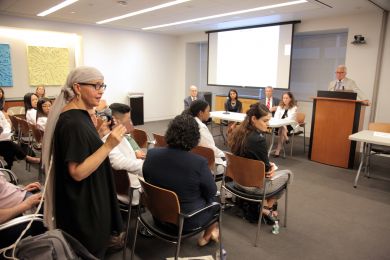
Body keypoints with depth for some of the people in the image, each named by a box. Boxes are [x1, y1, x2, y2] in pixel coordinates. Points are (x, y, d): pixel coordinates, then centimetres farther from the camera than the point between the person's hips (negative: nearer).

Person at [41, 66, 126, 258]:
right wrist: (109, 145, -31)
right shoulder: (73, 122, -26)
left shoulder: (78, 114, 5)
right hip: (82, 205, -10)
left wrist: (99, 132, 9)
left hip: (87, 199, 10)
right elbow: (78, 172, -28)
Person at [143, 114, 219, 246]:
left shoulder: (151, 154, -15)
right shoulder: (199, 162, -28)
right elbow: (211, 192, -13)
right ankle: (209, 233, 43)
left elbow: (148, 180, 3)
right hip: (187, 220, -5)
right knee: (215, 200, 23)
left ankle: (207, 234, 43)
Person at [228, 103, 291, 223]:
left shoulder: (238, 132, -5)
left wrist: (268, 164, 0)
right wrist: (271, 166, 4)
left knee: (272, 169, 30)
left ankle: (263, 205, 32)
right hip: (253, 185, -7)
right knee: (287, 173, 18)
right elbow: (266, 169, -17)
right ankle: (267, 208, 33)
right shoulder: (258, 139, -30)